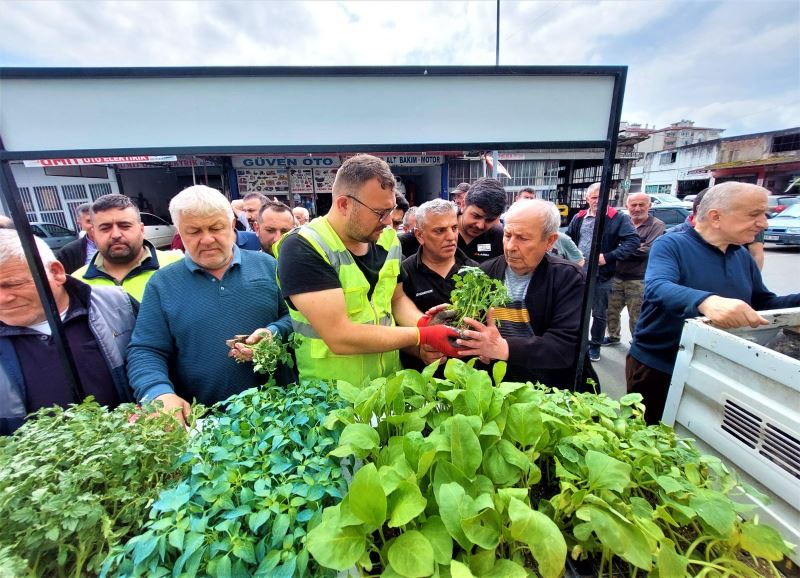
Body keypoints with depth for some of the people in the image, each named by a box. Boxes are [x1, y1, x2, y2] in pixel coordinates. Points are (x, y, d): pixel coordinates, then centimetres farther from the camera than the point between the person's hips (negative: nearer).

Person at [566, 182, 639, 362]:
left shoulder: (618, 218, -6)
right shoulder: (579, 218, 6)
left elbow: (633, 241, -13)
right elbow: (568, 239, 14)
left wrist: (608, 257, -21)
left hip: (601, 276, -3)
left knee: (599, 314, 10)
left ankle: (595, 345, 27)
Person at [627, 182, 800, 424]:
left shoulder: (743, 256, 8)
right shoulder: (670, 245, -15)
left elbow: (763, 303, 15)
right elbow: (657, 288, -32)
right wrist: (705, 301, -50)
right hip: (657, 365, -6)